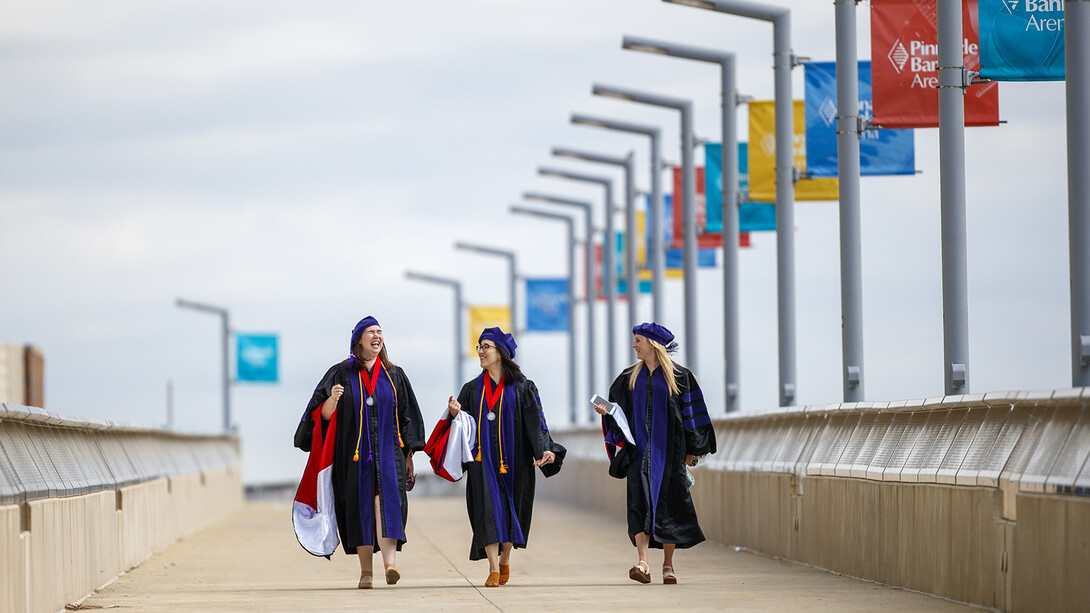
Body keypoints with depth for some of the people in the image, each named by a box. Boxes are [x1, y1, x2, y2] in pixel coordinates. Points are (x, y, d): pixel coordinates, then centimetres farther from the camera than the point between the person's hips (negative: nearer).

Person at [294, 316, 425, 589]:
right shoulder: (341, 374, 4)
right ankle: (366, 571, 9)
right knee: (361, 507, 1)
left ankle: (390, 562, -30)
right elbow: (325, 415, -1)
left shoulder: (394, 375, 11)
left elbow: (407, 416, 13)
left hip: (387, 451, 0)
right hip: (355, 452, 0)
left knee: (387, 501, -16)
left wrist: (408, 455, 8)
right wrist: (332, 399, -23)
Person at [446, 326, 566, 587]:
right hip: (483, 459, 1)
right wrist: (456, 414, -13)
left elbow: (535, 422, -5)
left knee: (510, 511, 6)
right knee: (488, 510, -11)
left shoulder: (522, 388, 2)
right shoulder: (472, 389, 11)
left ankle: (505, 559, 29)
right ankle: (494, 569, -13)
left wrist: (544, 449, -19)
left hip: (512, 460, -1)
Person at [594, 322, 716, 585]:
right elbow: (619, 407, 14)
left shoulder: (678, 375, 1)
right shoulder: (630, 376, 12)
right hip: (639, 447, 2)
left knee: (668, 502, -1)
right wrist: (607, 412, -9)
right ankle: (643, 564, -21)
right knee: (640, 502, -11)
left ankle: (668, 565, 10)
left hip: (668, 447, -2)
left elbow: (691, 412, 3)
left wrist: (691, 450, 0)